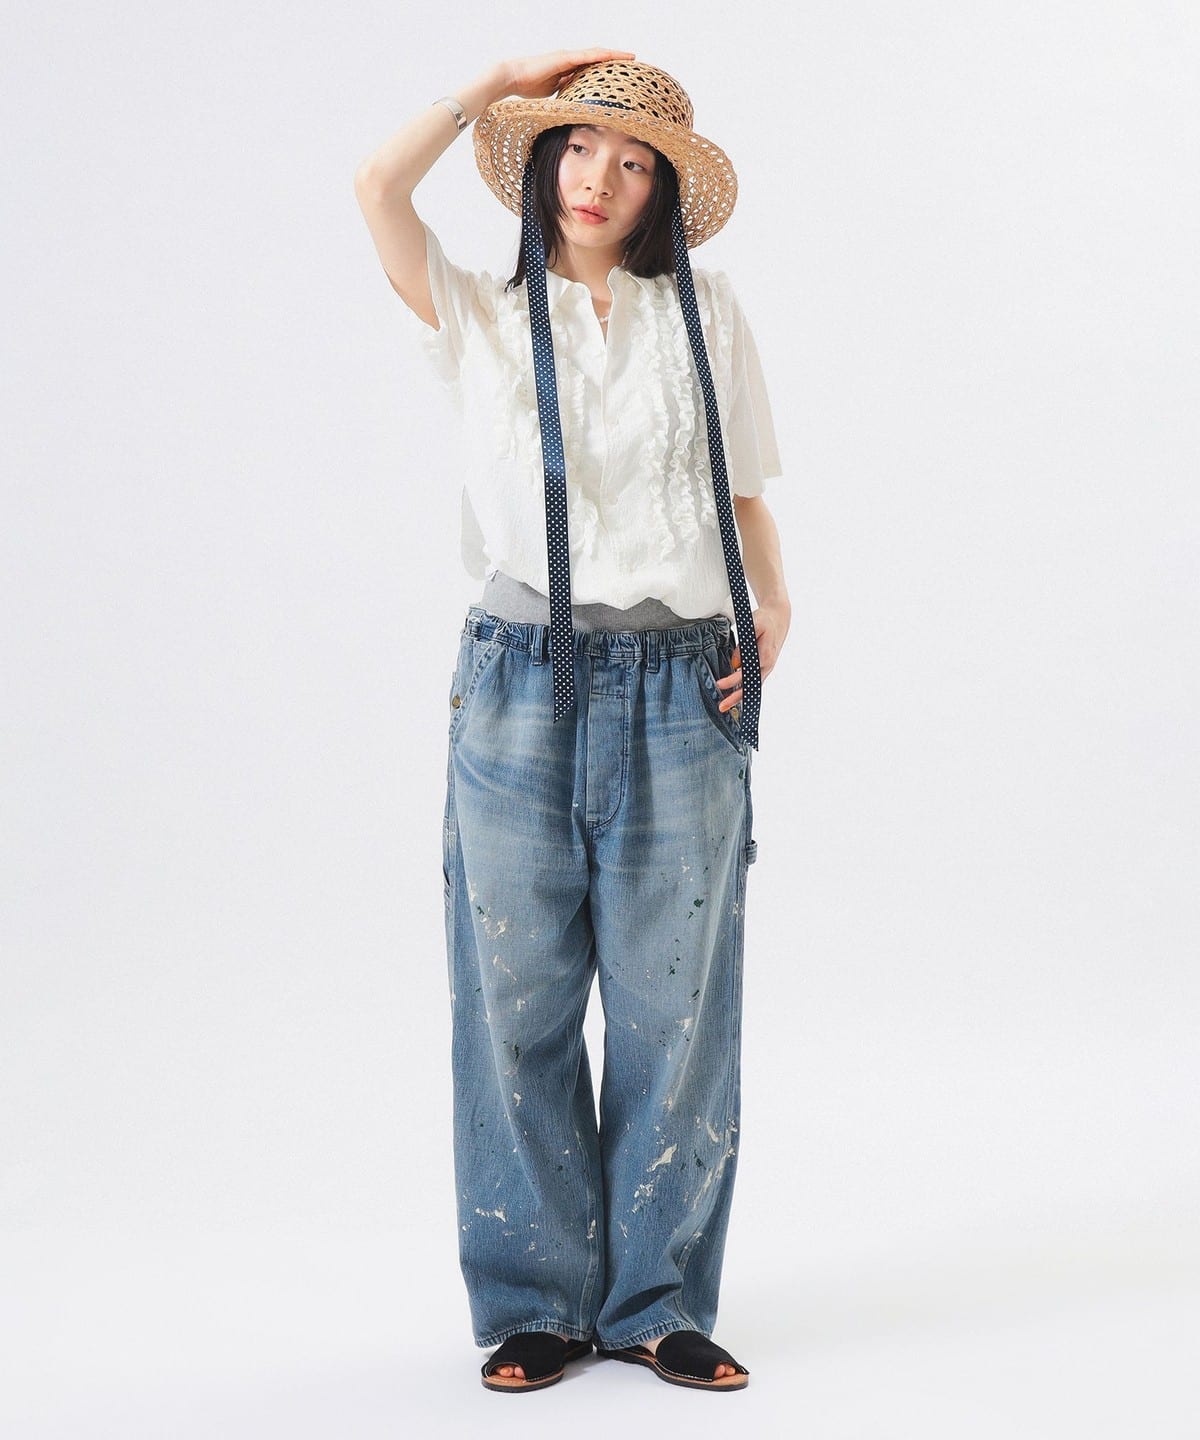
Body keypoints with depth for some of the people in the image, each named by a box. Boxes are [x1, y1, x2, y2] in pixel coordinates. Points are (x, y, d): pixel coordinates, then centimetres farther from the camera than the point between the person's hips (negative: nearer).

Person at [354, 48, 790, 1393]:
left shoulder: (705, 312, 11)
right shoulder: (483, 317, 9)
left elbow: (742, 484, 15)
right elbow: (378, 183, -6)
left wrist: (771, 606, -2)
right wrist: (503, 80, 2)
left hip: (678, 690, 1)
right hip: (522, 682, 0)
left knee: (674, 1006, 3)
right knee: (518, 1001, 2)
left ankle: (657, 1299, 16)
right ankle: (535, 1300, 15)